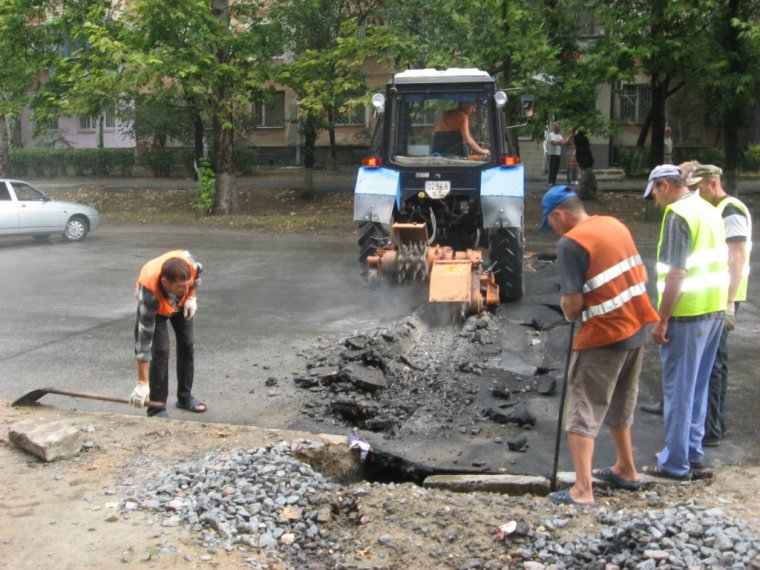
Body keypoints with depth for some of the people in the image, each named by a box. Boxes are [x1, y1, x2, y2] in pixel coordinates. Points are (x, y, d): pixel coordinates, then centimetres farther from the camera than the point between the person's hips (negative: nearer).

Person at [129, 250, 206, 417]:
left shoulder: (188, 263, -40)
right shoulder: (149, 292, -45)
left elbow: (198, 272, -9)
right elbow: (144, 338, -40)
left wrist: (192, 297, -18)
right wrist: (142, 384, -37)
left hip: (181, 303, 4)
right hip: (154, 306, -4)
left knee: (187, 345, 5)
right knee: (160, 351, -15)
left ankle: (185, 396, 23)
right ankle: (157, 408, -3)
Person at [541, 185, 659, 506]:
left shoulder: (571, 243, -17)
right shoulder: (614, 224, 7)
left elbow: (572, 303, -20)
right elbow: (641, 276, 13)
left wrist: (570, 314, 1)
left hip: (603, 336, -8)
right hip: (636, 329, 8)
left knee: (584, 412, -1)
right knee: (619, 405, 24)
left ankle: (582, 491, -4)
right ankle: (626, 470, 37)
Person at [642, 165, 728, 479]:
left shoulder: (677, 214, -15)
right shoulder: (710, 211, 12)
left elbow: (676, 274, -21)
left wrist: (662, 321, -17)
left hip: (688, 312, -9)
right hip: (715, 309, 9)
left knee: (678, 388, 0)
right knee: (698, 384, 18)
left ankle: (675, 462, 7)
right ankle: (693, 450, 28)